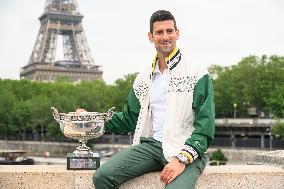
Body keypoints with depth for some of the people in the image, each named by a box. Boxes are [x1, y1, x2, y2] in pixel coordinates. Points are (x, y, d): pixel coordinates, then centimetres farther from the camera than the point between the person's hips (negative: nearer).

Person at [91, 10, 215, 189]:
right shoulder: (144, 78, 18)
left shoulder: (197, 74, 1)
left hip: (186, 149, -5)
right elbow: (129, 119, 26)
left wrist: (182, 159, -19)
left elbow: (204, 127, -6)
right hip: (150, 145, 5)